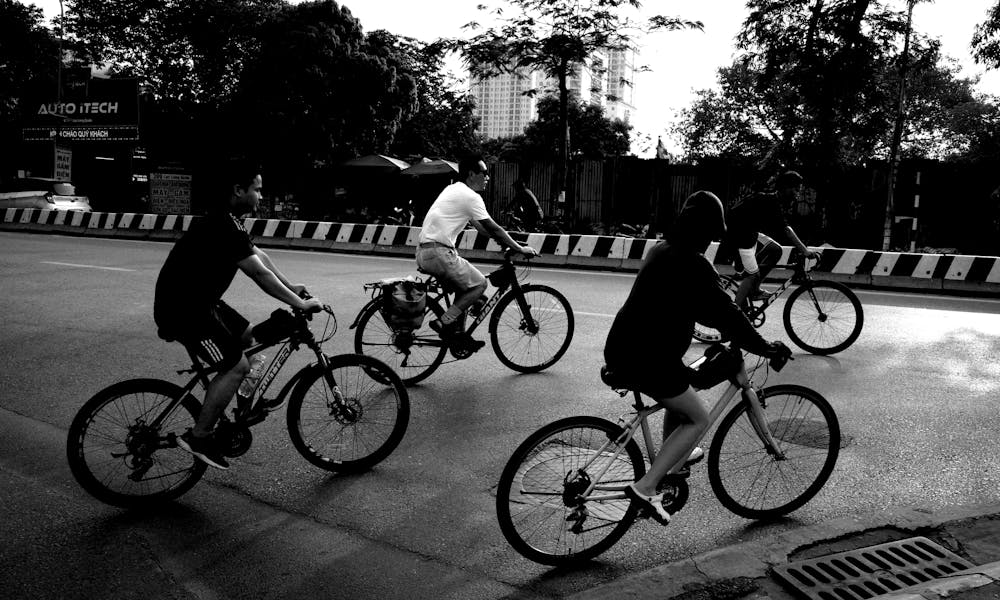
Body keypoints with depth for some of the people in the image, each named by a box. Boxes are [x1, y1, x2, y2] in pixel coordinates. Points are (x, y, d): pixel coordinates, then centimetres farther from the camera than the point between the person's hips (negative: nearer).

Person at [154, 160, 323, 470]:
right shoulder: (222, 226, -24)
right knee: (237, 365, -12)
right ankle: (197, 437, -2)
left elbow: (258, 255, 15)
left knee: (246, 337, 16)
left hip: (198, 300, 10)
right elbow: (260, 273, -25)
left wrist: (292, 287, 12)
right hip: (181, 308, -10)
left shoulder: (227, 220, 9)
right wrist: (300, 304, -19)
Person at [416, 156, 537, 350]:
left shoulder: (453, 189, 20)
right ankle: (444, 323, -6)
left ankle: (458, 334, 18)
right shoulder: (470, 197, -9)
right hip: (438, 253, -10)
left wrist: (508, 241, 25)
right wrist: (520, 249, 2)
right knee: (479, 283, -1)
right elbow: (493, 229, -7)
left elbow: (480, 226, 25)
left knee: (465, 283, 20)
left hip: (423, 251, 10)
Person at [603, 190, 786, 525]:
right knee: (697, 419, 8)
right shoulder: (693, 264, -15)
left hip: (619, 350, 9)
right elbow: (724, 314, -15)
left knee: (679, 400, 30)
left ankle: (675, 460, 49)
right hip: (648, 359, -9)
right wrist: (763, 348, -4)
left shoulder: (661, 251, 14)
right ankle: (646, 487, 1)